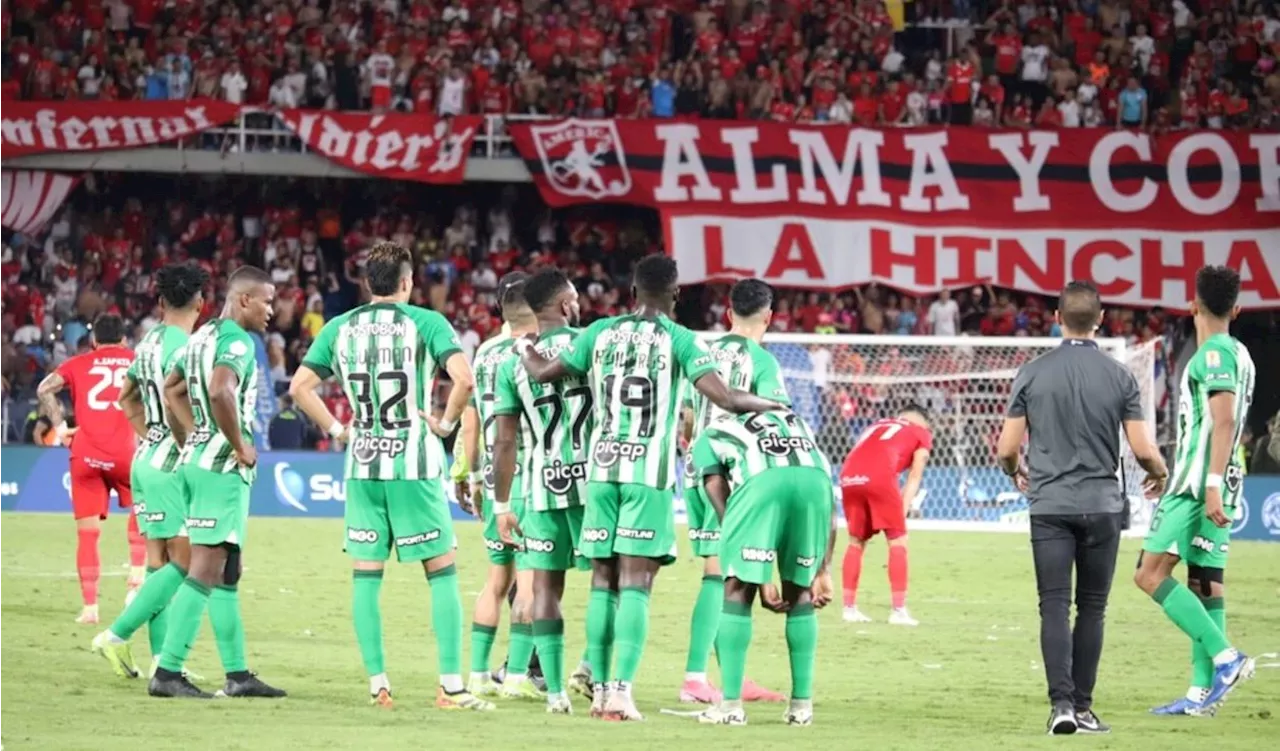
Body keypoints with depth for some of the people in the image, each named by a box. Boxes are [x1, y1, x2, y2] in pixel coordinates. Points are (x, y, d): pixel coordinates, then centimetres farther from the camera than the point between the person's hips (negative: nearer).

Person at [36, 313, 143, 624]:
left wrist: (59, 426, 4)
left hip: (85, 456, 0)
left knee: (87, 532, 4)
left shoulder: (78, 364, 15)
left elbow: (44, 389, 0)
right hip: (125, 453, 0)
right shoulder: (137, 361, 16)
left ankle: (90, 606, 0)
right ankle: (137, 574, 13)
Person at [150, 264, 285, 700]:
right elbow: (221, 392, -31)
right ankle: (168, 672, -12)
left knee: (228, 573, 14)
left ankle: (237, 673, 18)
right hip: (222, 467, -10)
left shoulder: (203, 337, 15)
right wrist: (240, 446, -19)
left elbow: (172, 391, 25)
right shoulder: (237, 341, -14)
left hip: (196, 459, 10)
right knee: (206, 571, -10)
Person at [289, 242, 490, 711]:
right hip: (414, 463, -3)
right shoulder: (425, 324, -5)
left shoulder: (339, 328, 6)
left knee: (365, 575, 9)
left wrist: (335, 430, 11)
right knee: (442, 571, 3)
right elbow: (464, 379, -18)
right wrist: (447, 422, -4)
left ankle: (377, 685, 8)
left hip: (362, 464, 3)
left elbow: (299, 387, 4)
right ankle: (451, 686, -2)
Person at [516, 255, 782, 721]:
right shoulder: (679, 340, -2)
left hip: (602, 469, 3)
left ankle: (599, 691, 10)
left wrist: (524, 349, 37)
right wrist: (769, 405, 8)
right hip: (649, 472, -3)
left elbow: (543, 373, 15)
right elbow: (725, 399, -11)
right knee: (635, 584, -5)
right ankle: (621, 693, -13)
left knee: (603, 582, 9)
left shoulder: (600, 333, 8)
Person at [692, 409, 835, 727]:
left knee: (737, 590, 11)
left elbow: (730, 517, 21)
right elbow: (827, 508, 32)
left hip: (761, 482, -3)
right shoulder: (798, 425, 43)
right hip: (815, 478, 4)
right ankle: (802, 704, 21)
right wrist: (823, 571, 28)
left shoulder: (710, 438, 32)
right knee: (800, 591, 21)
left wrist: (760, 579, 21)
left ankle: (731, 704, 8)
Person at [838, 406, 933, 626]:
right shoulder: (922, 433, 23)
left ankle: (850, 608, 20)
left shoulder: (876, 426, 36)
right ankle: (898, 611, 1)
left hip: (849, 477, 5)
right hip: (879, 476, -5)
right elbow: (914, 478, 14)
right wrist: (902, 513, 11)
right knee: (897, 540, 6)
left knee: (856, 540, 19)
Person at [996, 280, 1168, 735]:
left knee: (1055, 606, -1)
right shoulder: (1119, 377, -2)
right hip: (1102, 505, 0)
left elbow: (1006, 449, 1)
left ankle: (1062, 703, -14)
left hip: (1050, 506, 0)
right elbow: (1143, 450, -4)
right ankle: (1082, 708, 10)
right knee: (1092, 608, 9)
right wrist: (1159, 473, 19)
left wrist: (1017, 473, 24)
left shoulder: (1032, 374, -2)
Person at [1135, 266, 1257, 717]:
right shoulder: (1238, 353, 17)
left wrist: (1212, 485, -24)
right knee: (1205, 581, 7)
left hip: (1197, 480, -9)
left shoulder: (1214, 353, -11)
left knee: (1151, 573, -11)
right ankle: (1203, 691, 5)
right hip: (1215, 484, 9)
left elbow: (1224, 422, -20)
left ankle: (1225, 657, -19)